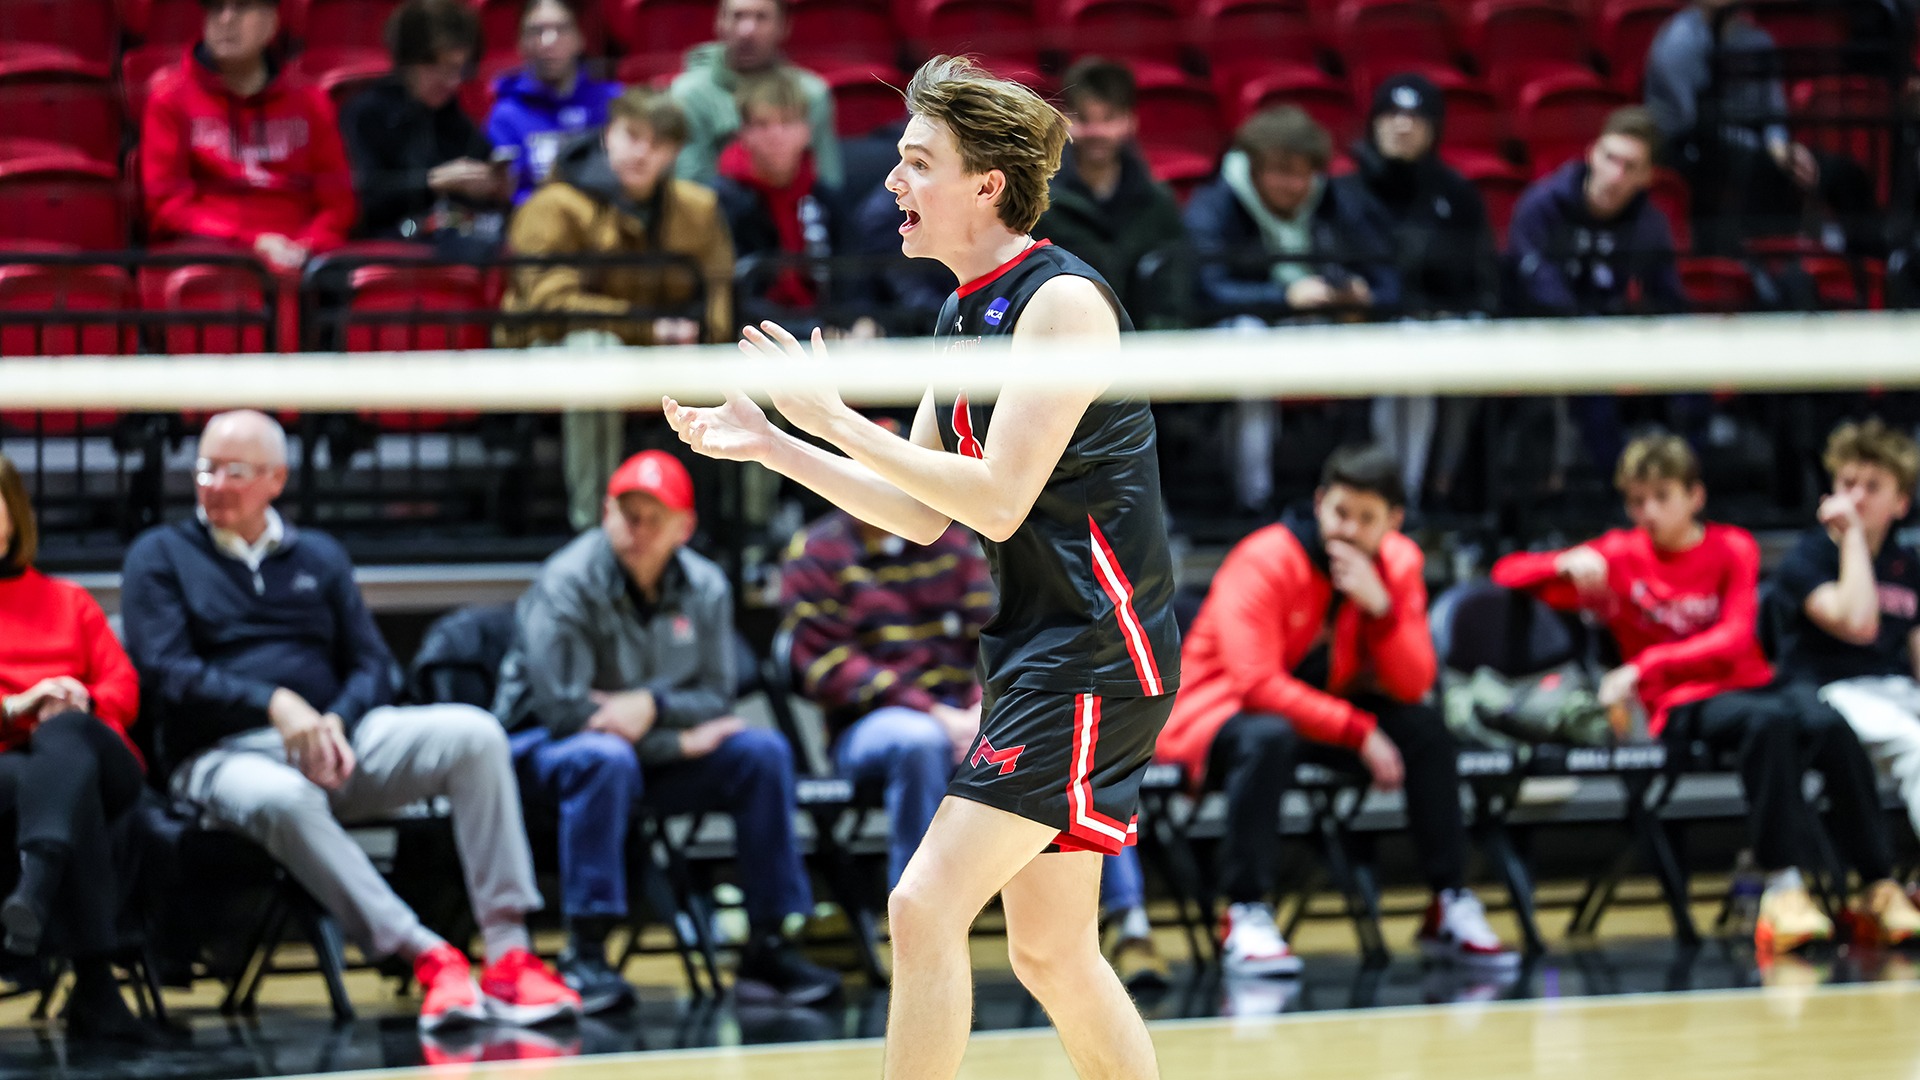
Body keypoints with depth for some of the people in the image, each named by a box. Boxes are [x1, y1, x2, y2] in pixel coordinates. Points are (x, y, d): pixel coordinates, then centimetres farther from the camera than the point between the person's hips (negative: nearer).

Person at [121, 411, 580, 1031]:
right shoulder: (160, 556, 11)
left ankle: (508, 951, -30)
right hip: (224, 756, -4)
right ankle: (426, 957, -42)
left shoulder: (318, 556, 22)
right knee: (283, 801, -42)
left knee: (474, 734, -22)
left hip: (334, 740, 4)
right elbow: (164, 673, -4)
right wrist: (275, 703, -18)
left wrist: (337, 721, -9)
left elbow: (372, 665, 15)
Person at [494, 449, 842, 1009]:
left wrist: (654, 705, -24)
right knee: (606, 758, -39)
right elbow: (564, 706, -22)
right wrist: (682, 742, -18)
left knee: (763, 750, -16)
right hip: (546, 747, -5)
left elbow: (715, 699, 0)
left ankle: (770, 946, -12)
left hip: (658, 753, 5)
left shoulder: (706, 587, 0)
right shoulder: (566, 583, -17)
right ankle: (585, 953, -35)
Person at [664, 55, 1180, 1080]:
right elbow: (923, 513, 17)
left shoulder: (1061, 299, -14)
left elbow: (998, 498, -20)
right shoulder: (964, 314, 14)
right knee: (1050, 956, 11)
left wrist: (835, 417, -18)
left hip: (1094, 654, -10)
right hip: (1032, 650, 10)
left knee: (926, 907, -15)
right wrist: (768, 444, 9)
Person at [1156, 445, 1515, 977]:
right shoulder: (1264, 563, -22)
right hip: (1216, 713, -6)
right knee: (1269, 736, -39)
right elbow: (1257, 684, -29)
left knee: (1426, 726, -14)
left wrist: (1381, 607, -27)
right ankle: (1245, 917, -35)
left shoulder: (1399, 564, -4)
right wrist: (1359, 732, -30)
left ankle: (1452, 909, -9)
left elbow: (1413, 687, -11)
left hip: (1318, 709, 6)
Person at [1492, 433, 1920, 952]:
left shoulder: (1732, 549, 5)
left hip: (1751, 680, 2)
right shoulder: (1619, 555, 6)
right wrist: (1568, 564, -14)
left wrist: (1646, 666, -22)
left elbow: (1734, 640, -10)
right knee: (1769, 720, -36)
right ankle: (1784, 886, -41)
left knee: (1828, 725, -31)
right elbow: (1506, 573, 8)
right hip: (1682, 707, -2)